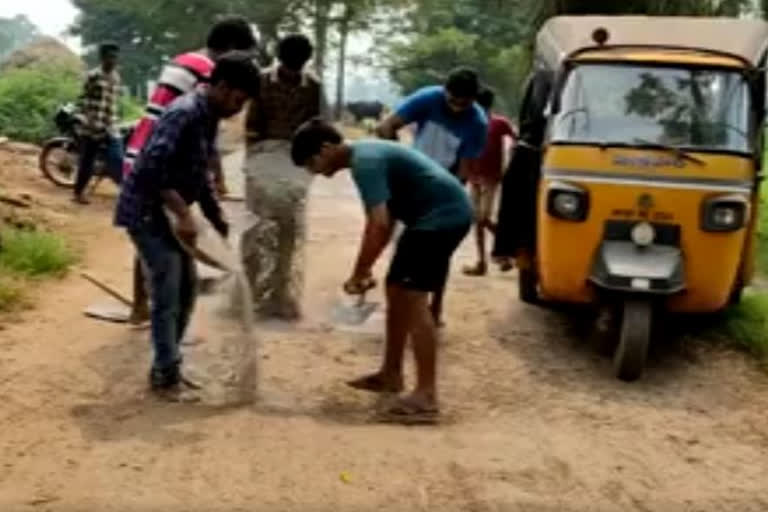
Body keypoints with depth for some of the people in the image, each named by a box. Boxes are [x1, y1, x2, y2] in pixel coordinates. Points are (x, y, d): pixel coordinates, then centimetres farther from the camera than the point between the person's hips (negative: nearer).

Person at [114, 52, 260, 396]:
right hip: (147, 213, -10)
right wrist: (184, 214, -29)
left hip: (167, 213, 10)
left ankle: (167, 365, 25)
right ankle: (166, 375, 3)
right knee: (167, 296, -7)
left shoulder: (208, 119, 8)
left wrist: (218, 221, 14)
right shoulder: (185, 113, -22)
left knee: (185, 290, 14)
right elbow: (152, 168, -30)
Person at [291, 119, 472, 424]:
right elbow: (384, 221, 20)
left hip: (444, 215, -11)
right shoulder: (365, 157, 14)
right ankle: (391, 374, 26)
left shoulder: (365, 162, -18)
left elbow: (379, 224, -25)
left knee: (413, 299, -14)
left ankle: (426, 396, -15)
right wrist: (366, 269, 14)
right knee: (396, 291, 15)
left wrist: (358, 274, -15)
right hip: (434, 215, 11)